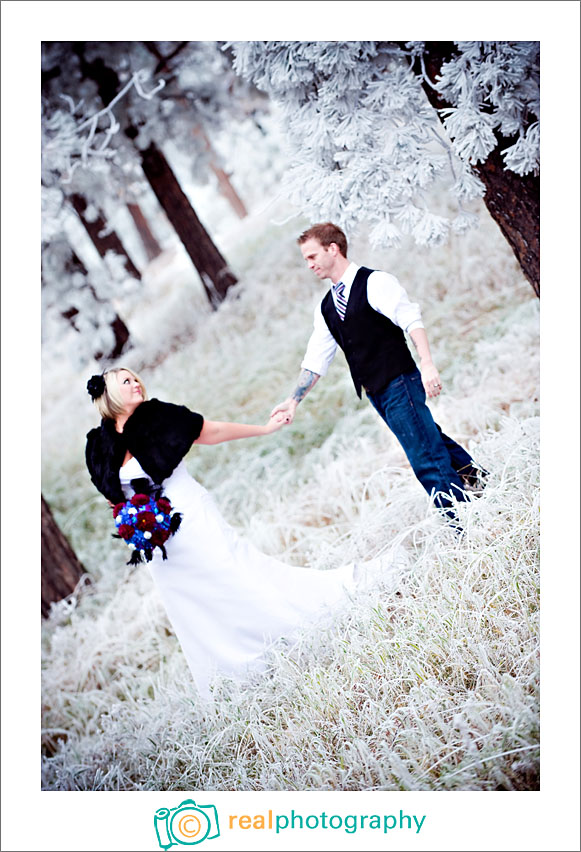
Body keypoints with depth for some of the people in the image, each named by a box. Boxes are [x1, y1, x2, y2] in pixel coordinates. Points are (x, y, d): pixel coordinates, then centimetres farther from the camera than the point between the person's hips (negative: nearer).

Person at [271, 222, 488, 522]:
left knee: (426, 458, -8)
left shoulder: (375, 282, -7)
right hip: (376, 393, 7)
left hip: (400, 382, -7)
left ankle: (464, 524, -2)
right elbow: (315, 361, 17)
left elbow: (412, 320, -16)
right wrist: (293, 401, 11)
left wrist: (428, 365, -28)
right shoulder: (326, 308, 15)